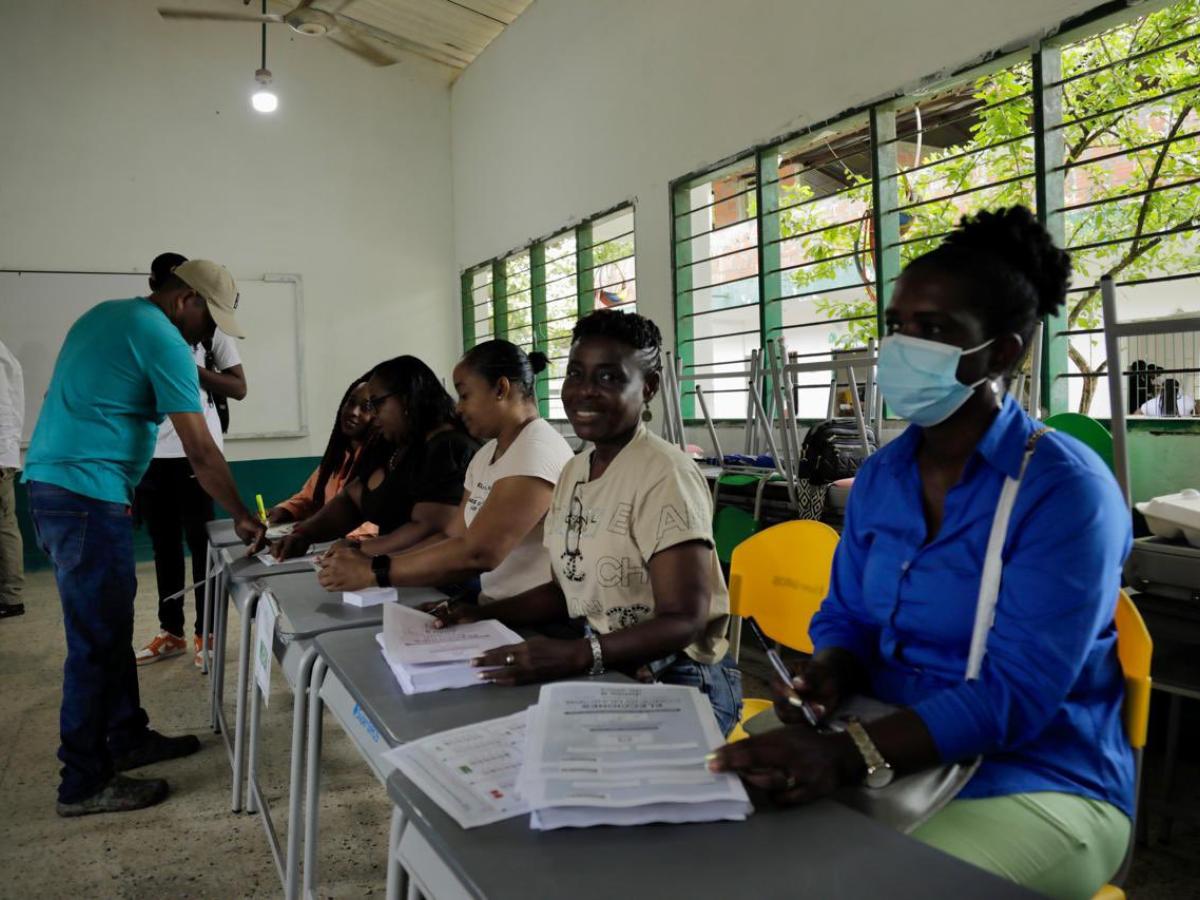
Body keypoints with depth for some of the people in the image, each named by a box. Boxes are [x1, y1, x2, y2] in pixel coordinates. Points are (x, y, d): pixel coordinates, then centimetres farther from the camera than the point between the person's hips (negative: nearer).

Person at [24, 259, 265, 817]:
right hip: (86, 495, -10)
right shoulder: (164, 342, -13)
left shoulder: (105, 314, 17)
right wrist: (242, 517, -5)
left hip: (52, 483, 10)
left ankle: (127, 738, 29)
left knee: (109, 626, 17)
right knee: (96, 639, -3)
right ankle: (85, 783, 7)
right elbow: (201, 452, -15)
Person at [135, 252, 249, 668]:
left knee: (201, 544, 1)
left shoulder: (210, 328, 2)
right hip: (151, 453, 4)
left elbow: (238, 388, 0)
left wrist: (192, 368, -13)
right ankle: (170, 633, 22)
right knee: (164, 546, 11)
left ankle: (206, 634, 9)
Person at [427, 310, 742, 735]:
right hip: (602, 672, 7)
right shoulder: (574, 470, 7)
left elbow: (684, 621, -22)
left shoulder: (665, 475, -18)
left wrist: (575, 656, -34)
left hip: (677, 683, -7)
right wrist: (482, 615, 2)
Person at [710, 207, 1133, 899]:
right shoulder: (880, 477, 5)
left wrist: (851, 755, -35)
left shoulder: (1065, 489, -16)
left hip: (1034, 780, -5)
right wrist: (825, 677, -12)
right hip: (887, 746, 5)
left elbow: (1016, 691, -22)